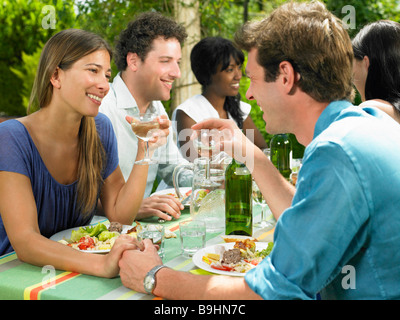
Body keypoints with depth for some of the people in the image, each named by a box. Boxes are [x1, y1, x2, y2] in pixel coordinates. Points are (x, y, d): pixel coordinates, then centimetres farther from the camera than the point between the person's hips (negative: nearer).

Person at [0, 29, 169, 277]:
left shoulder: (100, 129, -2)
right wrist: (101, 264, -41)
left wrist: (145, 149, -12)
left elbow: (120, 216, -2)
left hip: (75, 264, 5)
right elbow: (24, 241, -26)